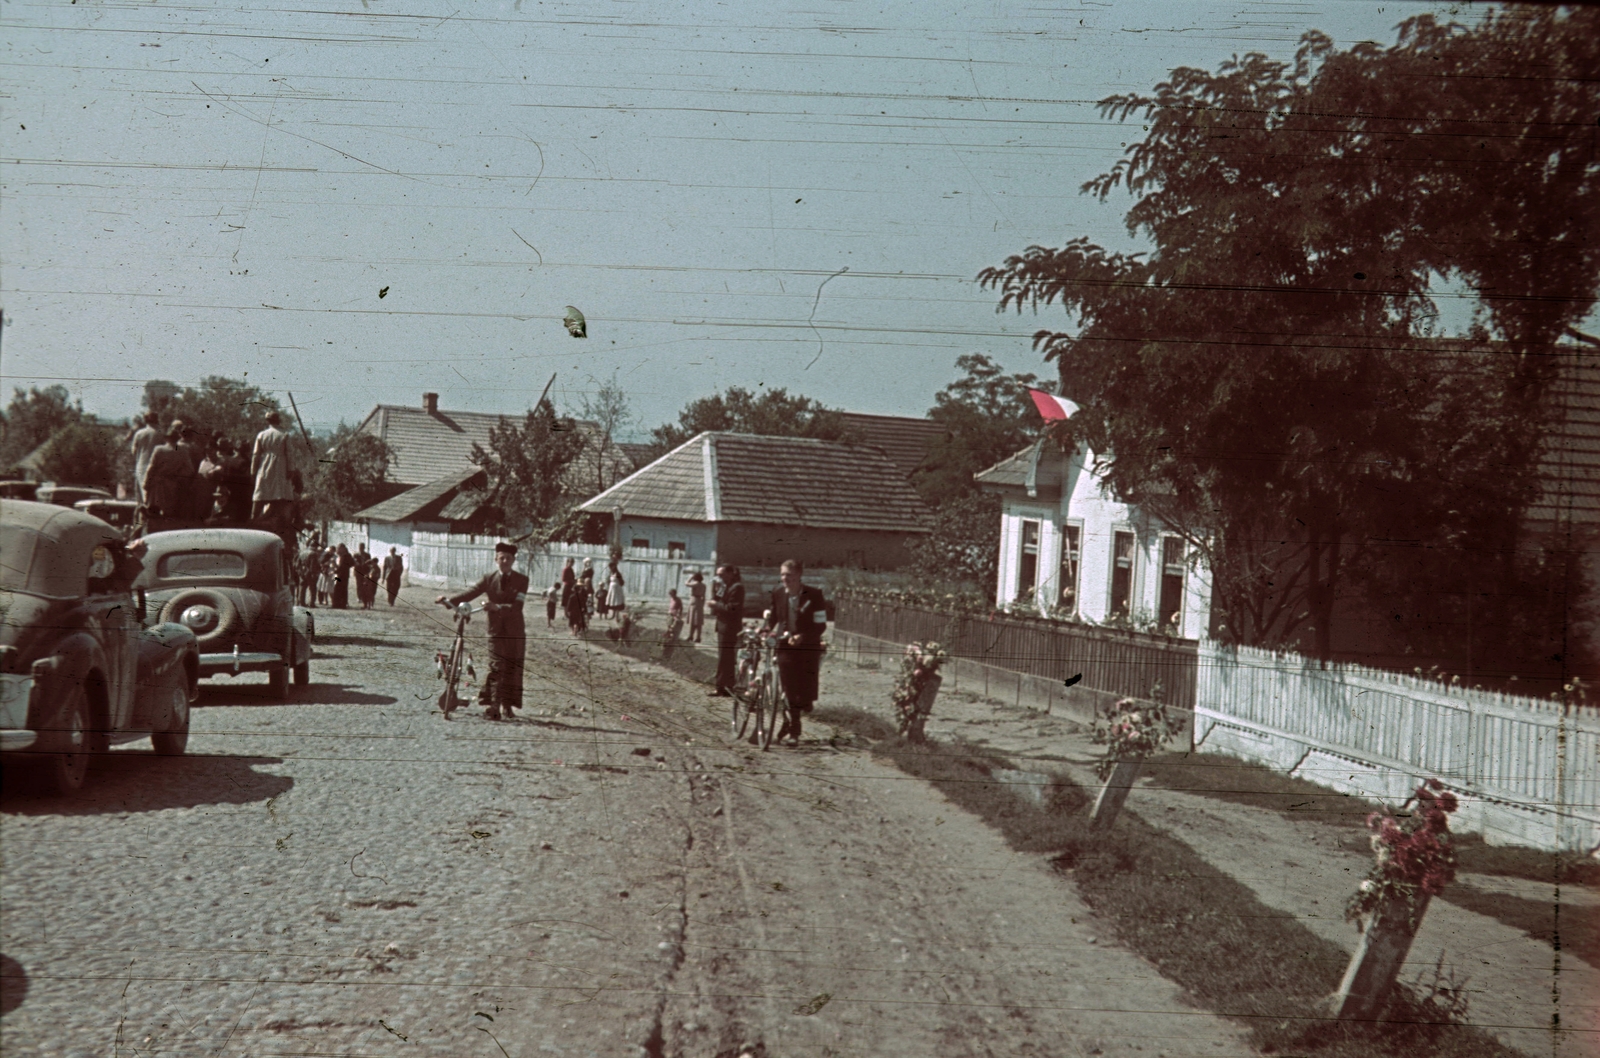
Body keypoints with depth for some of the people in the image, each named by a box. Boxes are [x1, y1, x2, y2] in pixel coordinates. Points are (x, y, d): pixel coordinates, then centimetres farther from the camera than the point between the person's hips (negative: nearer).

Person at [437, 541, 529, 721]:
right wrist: (449, 600, -22)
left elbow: (517, 606, -13)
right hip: (496, 630, -1)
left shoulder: (521, 581, -1)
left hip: (515, 632, 1)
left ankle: (508, 706, 17)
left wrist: (498, 607, -30)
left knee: (513, 670, 5)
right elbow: (470, 593, -6)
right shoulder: (489, 580, 4)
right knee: (496, 667, -11)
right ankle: (492, 705, -15)